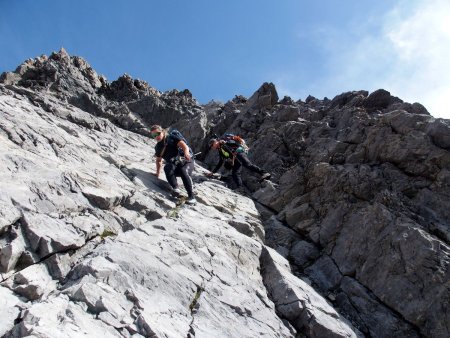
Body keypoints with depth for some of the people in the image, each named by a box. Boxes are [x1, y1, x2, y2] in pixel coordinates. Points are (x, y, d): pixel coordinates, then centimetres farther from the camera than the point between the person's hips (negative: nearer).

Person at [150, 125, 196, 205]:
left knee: (183, 171, -36)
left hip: (186, 162, -4)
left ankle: (191, 196, -37)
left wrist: (186, 153, -38)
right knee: (167, 167, -29)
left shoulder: (172, 138, -4)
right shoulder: (158, 147, 13)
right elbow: (158, 160, 24)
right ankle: (175, 188, -40)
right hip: (173, 166, 4)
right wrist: (158, 173, 13)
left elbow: (185, 146, -17)